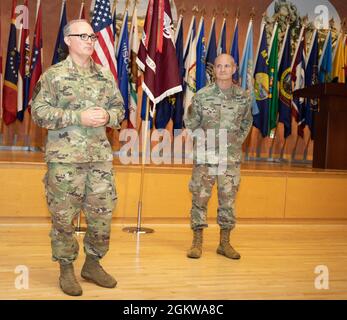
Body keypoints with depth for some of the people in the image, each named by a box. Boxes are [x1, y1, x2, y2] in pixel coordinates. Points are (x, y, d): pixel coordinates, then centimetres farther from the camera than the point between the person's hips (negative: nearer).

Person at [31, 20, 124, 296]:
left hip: (101, 157, 4)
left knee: (102, 214, 9)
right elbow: (39, 112, -8)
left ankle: (92, 264, 28)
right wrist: (79, 117, -17)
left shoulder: (106, 75, 12)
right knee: (64, 216, 4)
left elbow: (119, 108, 16)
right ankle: (66, 269, 21)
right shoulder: (53, 75, -1)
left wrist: (108, 116, -7)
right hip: (65, 158, -4)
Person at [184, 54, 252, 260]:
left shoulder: (243, 96, 4)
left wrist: (238, 140, 9)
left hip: (232, 158, 2)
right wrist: (203, 139, 0)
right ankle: (197, 242, 12)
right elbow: (190, 123, 7)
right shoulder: (202, 95, -2)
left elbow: (247, 122, 19)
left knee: (228, 200, 7)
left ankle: (225, 243, 19)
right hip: (205, 156, -2)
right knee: (200, 198, 1)